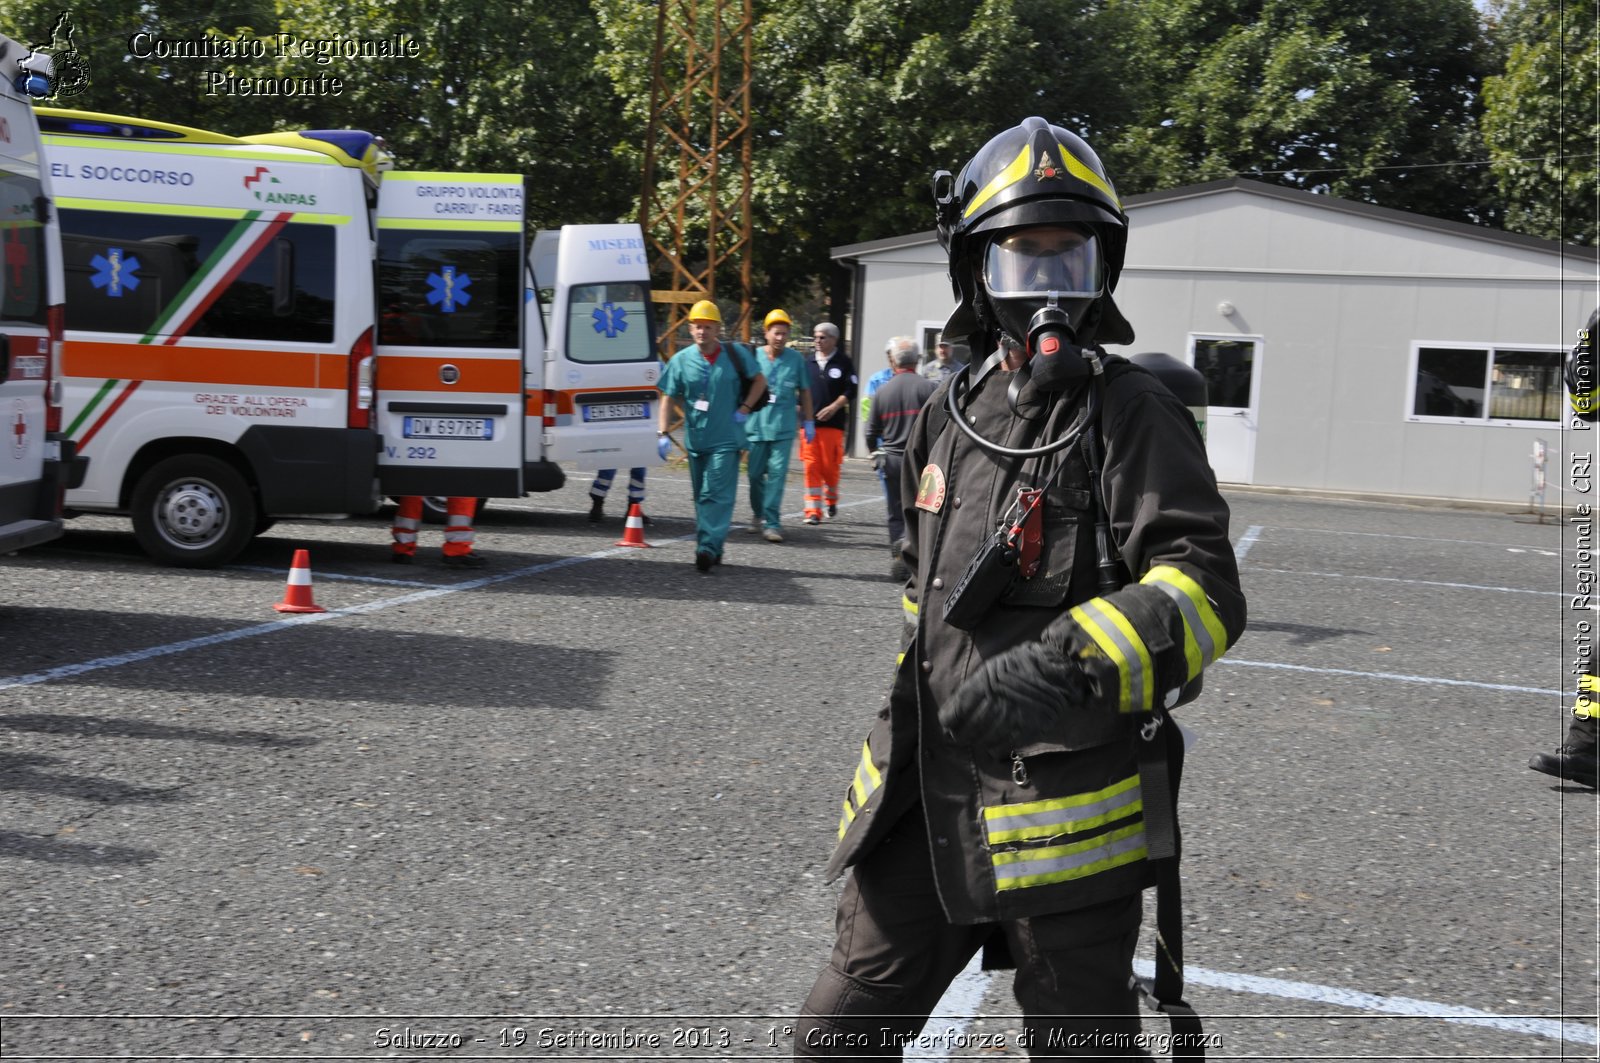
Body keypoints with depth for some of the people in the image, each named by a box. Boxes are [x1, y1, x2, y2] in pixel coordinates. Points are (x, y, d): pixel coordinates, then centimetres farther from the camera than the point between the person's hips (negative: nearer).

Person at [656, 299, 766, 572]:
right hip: (695, 440, 3)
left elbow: (759, 380, 11)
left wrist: (744, 408, -2)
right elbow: (668, 399, 1)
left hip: (726, 439, -3)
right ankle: (711, 549, 21)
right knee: (701, 496, 11)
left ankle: (708, 546, -19)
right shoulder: (681, 360, 2)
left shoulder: (735, 354, -1)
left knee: (716, 494, -13)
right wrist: (663, 433, -11)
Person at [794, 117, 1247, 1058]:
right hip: (928, 797, 6)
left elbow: (1203, 591, -22)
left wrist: (1065, 667, -38)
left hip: (1063, 805, -6)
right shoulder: (951, 413, 11)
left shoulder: (1130, 413, -10)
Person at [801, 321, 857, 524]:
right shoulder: (809, 363, 12)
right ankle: (813, 511, -3)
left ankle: (831, 501, 27)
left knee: (830, 466, 1)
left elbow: (850, 390, -3)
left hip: (832, 423, -3)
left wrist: (834, 407, -13)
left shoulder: (843, 363, 2)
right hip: (809, 422, 3)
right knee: (811, 466, -4)